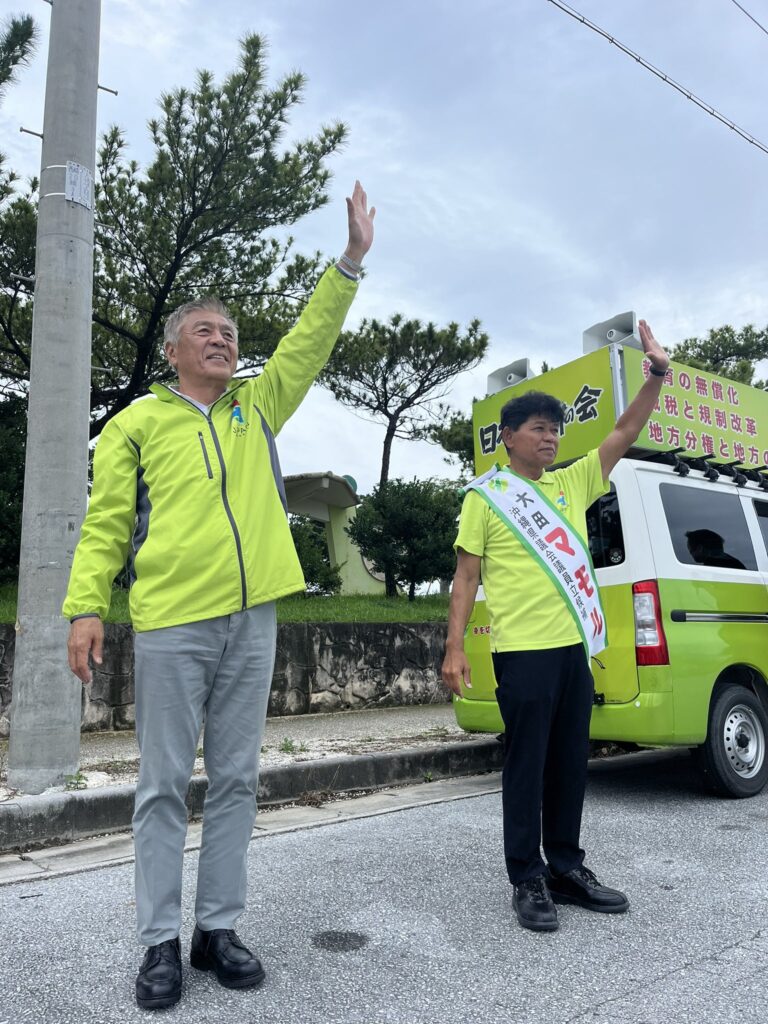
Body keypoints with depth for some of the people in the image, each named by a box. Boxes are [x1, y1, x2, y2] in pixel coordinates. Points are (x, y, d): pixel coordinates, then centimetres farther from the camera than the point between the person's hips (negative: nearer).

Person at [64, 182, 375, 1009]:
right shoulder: (138, 422, 6)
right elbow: (105, 523, 2)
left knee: (235, 780, 9)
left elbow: (310, 339, 10)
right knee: (165, 785, 4)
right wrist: (86, 605, -8)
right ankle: (161, 941, 18)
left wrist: (351, 259, 4)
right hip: (171, 622, -3)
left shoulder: (258, 407, 16)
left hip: (251, 618, 4)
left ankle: (218, 929, 23)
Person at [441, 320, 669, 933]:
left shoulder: (571, 483, 14)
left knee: (570, 765, 13)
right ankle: (528, 880, 15)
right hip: (522, 650, -5)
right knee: (527, 767, 2)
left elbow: (623, 437, 10)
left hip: (575, 646, 6)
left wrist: (657, 375, -3)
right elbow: (467, 575, -2)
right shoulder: (486, 496, 0)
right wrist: (454, 648, -9)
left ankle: (566, 868, 27)